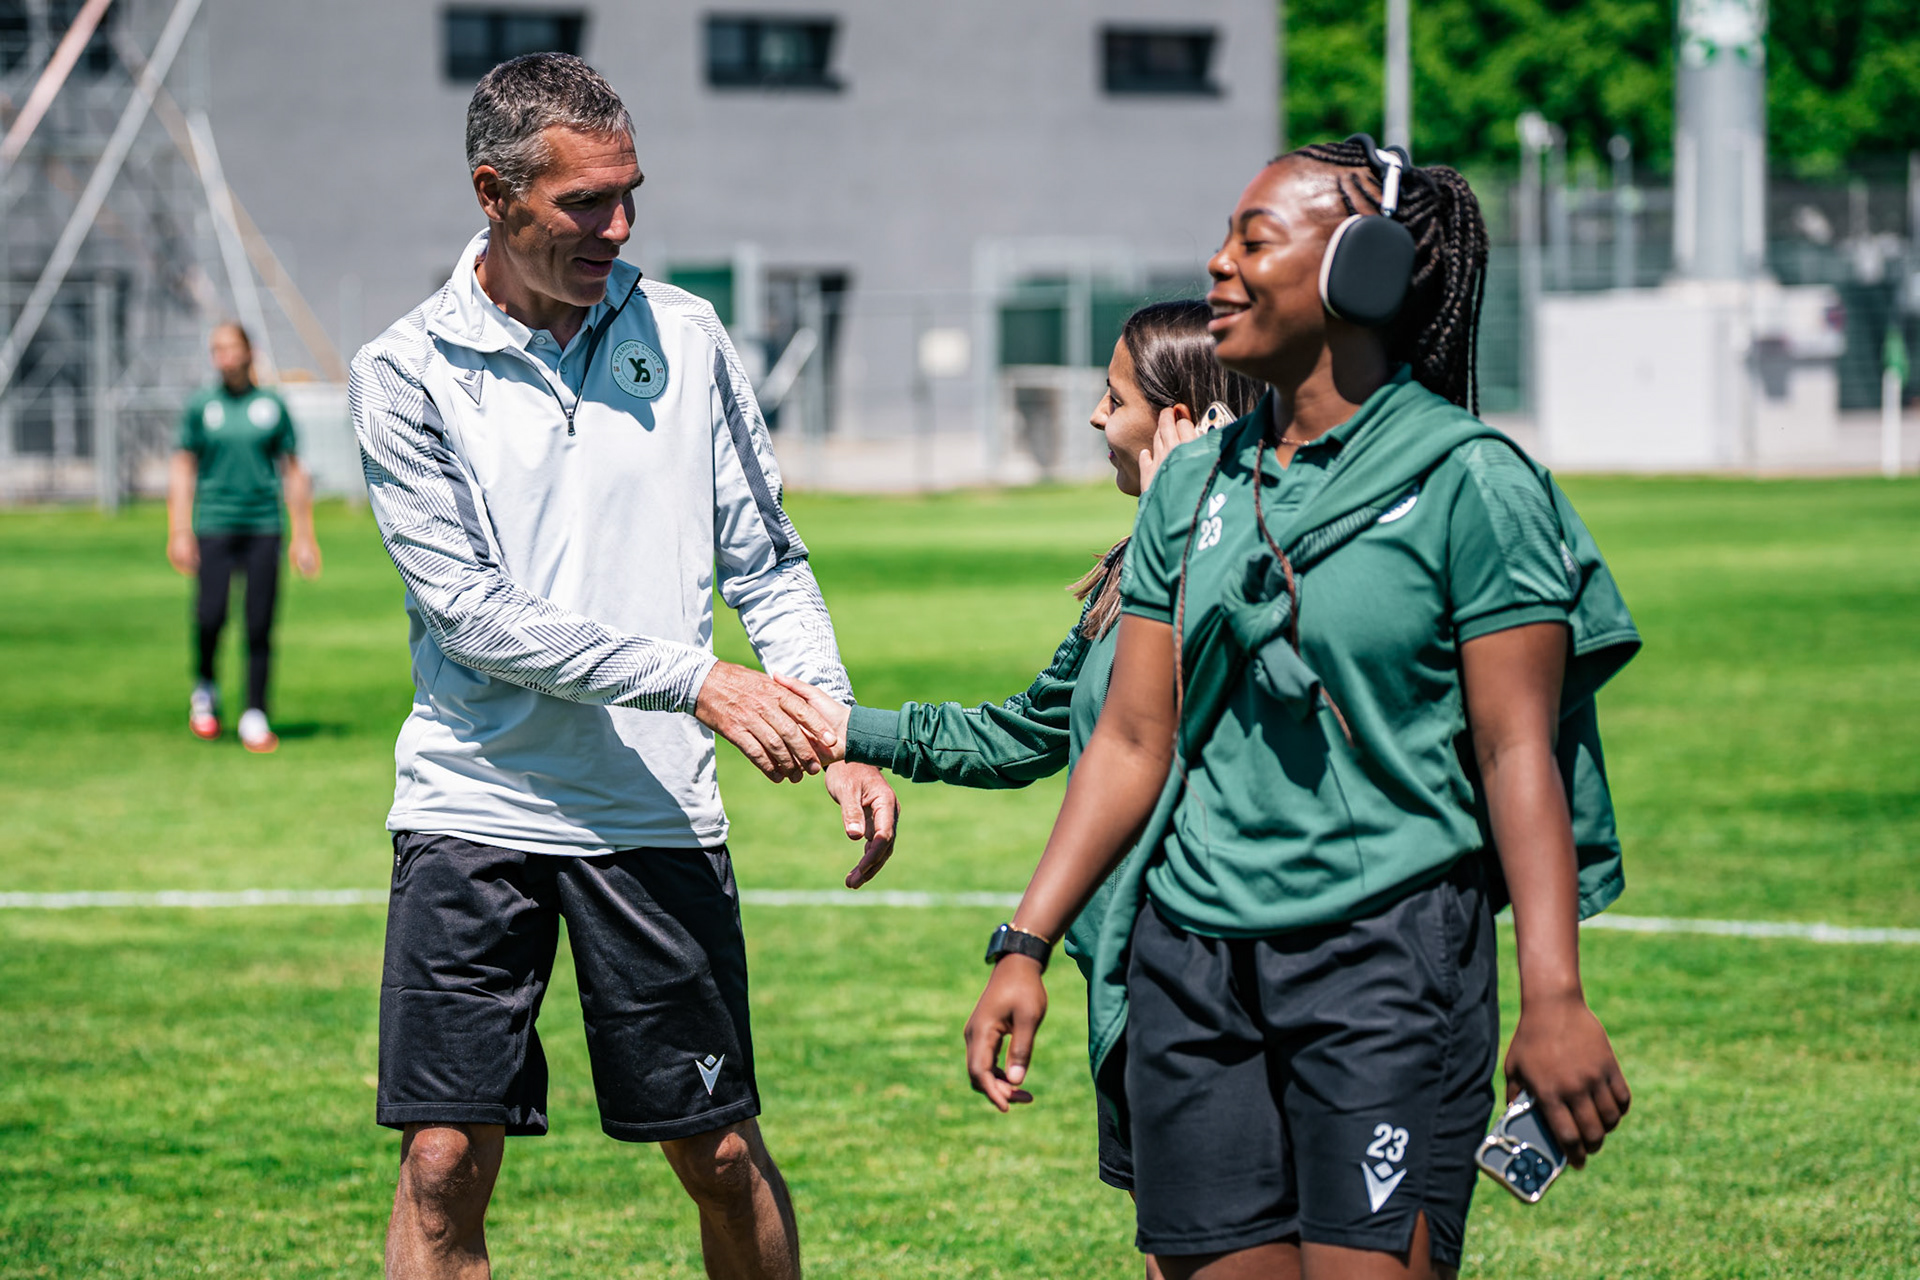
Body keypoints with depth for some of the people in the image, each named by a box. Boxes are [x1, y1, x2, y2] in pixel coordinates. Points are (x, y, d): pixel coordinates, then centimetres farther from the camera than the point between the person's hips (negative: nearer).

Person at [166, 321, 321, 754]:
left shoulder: (272, 406, 7)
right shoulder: (200, 407, 5)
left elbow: (294, 473, 11)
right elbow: (182, 470, 6)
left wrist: (304, 536, 8)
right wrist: (179, 532, -3)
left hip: (264, 527, 1)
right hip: (214, 526, -1)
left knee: (260, 626, -3)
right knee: (210, 617, -12)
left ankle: (255, 717, 5)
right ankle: (205, 689, 15)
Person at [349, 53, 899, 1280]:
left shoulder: (684, 336, 5)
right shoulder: (406, 374, -4)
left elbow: (768, 561, 11)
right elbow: (472, 611, -12)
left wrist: (838, 732, -4)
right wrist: (695, 682, -19)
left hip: (659, 812, 2)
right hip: (477, 802, -2)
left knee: (723, 1155, 6)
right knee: (445, 1165, -4)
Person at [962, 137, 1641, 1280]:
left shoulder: (1467, 480, -4)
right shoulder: (1196, 485, 13)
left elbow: (1515, 752, -9)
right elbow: (1133, 739, 15)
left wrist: (1555, 995, -16)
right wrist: (1026, 946, 9)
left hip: (1389, 954, -5)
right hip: (1191, 960, 6)